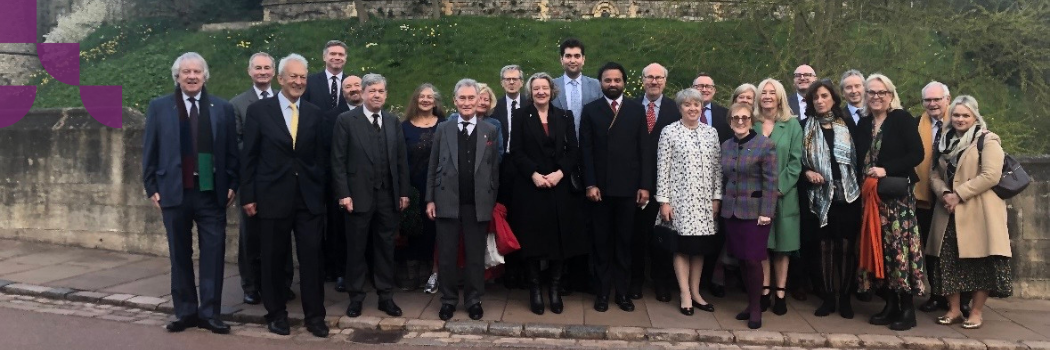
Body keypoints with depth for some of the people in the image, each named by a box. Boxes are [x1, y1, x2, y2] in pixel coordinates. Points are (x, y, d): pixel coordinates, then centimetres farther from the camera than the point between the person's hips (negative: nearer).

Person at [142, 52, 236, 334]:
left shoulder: (222, 108, 6)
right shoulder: (159, 107, 6)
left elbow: (231, 151, 6)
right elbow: (150, 151, 5)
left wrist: (232, 185, 0)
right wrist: (151, 187, 0)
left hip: (212, 194, 0)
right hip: (174, 192, 0)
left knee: (213, 255, 0)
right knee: (180, 256, 9)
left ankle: (209, 313, 9)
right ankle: (185, 312, 19)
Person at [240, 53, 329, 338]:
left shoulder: (315, 114, 7)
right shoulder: (259, 110, 0)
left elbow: (320, 157, 9)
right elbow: (249, 157, 0)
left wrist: (320, 192, 5)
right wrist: (248, 196, -3)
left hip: (309, 197, 2)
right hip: (273, 197, -1)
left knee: (312, 257, 3)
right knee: (274, 259, 9)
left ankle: (314, 315, 14)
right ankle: (276, 314, 24)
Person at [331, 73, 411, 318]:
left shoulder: (393, 120, 10)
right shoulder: (346, 120, -3)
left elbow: (401, 158, 9)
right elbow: (338, 160, -6)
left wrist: (404, 191, 5)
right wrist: (343, 193, -12)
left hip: (389, 195, 3)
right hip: (359, 195, -3)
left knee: (386, 247, 10)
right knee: (356, 249, 7)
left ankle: (385, 296, 20)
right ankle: (356, 296, 19)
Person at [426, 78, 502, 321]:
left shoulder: (490, 131, 5)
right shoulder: (443, 130, 7)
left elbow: (495, 169, 4)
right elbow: (433, 167, 6)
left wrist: (492, 202, 0)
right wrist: (430, 199, 0)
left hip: (478, 204, 0)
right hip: (447, 202, 1)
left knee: (476, 255, 7)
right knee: (446, 255, 6)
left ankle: (474, 300, 20)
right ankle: (448, 299, 19)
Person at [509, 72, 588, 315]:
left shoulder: (564, 117, 9)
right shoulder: (520, 116, 4)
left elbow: (573, 151, 4)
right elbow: (516, 152, -4)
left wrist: (560, 173, -12)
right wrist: (534, 174, -16)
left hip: (559, 188, 2)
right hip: (530, 187, -2)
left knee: (559, 239, 3)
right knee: (532, 239, 1)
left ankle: (555, 289, 15)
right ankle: (535, 290, 12)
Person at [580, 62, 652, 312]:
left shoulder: (637, 109, 7)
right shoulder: (590, 110, 5)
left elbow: (644, 150, 3)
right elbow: (586, 150, 0)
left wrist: (645, 185, -4)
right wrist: (590, 184, -9)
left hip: (629, 187, 1)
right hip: (600, 187, 0)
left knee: (624, 242, 8)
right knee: (602, 241, 7)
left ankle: (622, 291, 16)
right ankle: (603, 291, 15)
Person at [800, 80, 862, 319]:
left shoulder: (846, 124, 6)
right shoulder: (807, 127, 7)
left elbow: (858, 156, 5)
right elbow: (799, 160, 10)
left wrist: (859, 184, -6)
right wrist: (807, 172, -10)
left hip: (848, 195, 0)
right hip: (822, 196, 0)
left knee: (846, 246, 1)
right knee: (826, 247, 2)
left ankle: (844, 297, 13)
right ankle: (828, 297, 12)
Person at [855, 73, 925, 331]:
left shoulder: (902, 118, -3)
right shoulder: (864, 124, 13)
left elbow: (917, 154, -10)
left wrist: (886, 169, -17)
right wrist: (866, 179, 1)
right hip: (871, 194, 5)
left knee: (899, 244, -8)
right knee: (879, 246, 5)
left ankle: (907, 308, 0)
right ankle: (890, 303, 14)